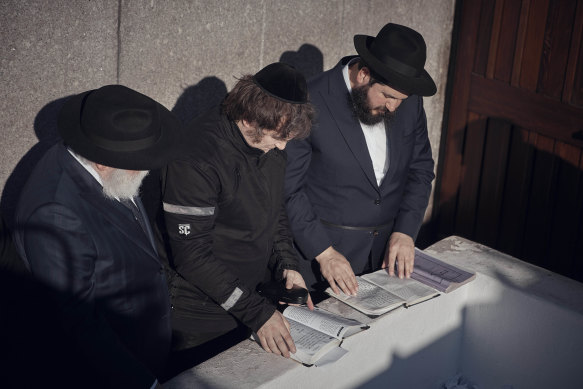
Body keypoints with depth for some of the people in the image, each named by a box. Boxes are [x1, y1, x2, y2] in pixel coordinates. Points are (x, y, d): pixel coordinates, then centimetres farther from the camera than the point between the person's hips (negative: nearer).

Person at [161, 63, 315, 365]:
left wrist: (287, 266, -3)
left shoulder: (271, 142, -2)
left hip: (257, 298, 7)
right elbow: (192, 254, -25)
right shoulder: (197, 156, -26)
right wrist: (256, 312, -26)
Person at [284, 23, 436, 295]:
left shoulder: (409, 101, -3)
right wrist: (323, 252, -20)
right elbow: (287, 188, -16)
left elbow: (420, 167, 7)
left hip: (387, 249, 5)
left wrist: (405, 231, -4)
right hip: (321, 245, -4)